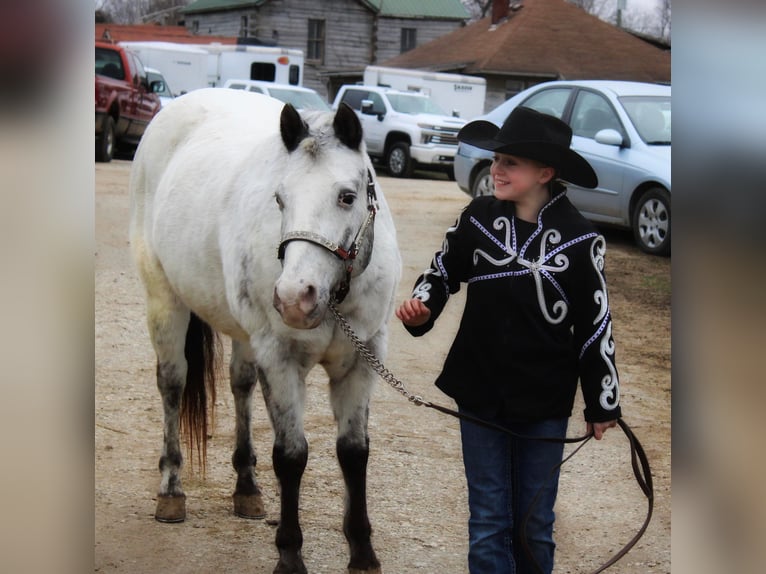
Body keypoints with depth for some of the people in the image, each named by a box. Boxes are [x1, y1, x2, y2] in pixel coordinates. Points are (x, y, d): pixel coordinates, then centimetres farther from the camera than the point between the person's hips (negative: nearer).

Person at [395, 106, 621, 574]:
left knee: (535, 524, 12)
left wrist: (603, 404, 0)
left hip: (545, 404, -2)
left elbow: (595, 325, -4)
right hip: (481, 395, 2)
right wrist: (421, 306, -12)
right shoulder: (478, 219, -5)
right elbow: (444, 271, 10)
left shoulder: (579, 238, -10)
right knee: (488, 522, 9)